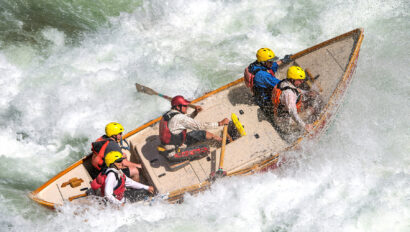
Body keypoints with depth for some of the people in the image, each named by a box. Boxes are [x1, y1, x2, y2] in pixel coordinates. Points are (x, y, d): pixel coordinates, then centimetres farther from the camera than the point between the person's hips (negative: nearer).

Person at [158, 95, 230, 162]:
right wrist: (220, 123, -14)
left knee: (202, 134, 14)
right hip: (174, 154, -9)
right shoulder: (179, 117, -25)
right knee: (205, 148, -14)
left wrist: (195, 113, 0)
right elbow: (200, 126, -22)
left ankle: (222, 140, 31)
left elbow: (185, 121, 18)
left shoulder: (167, 114, 4)